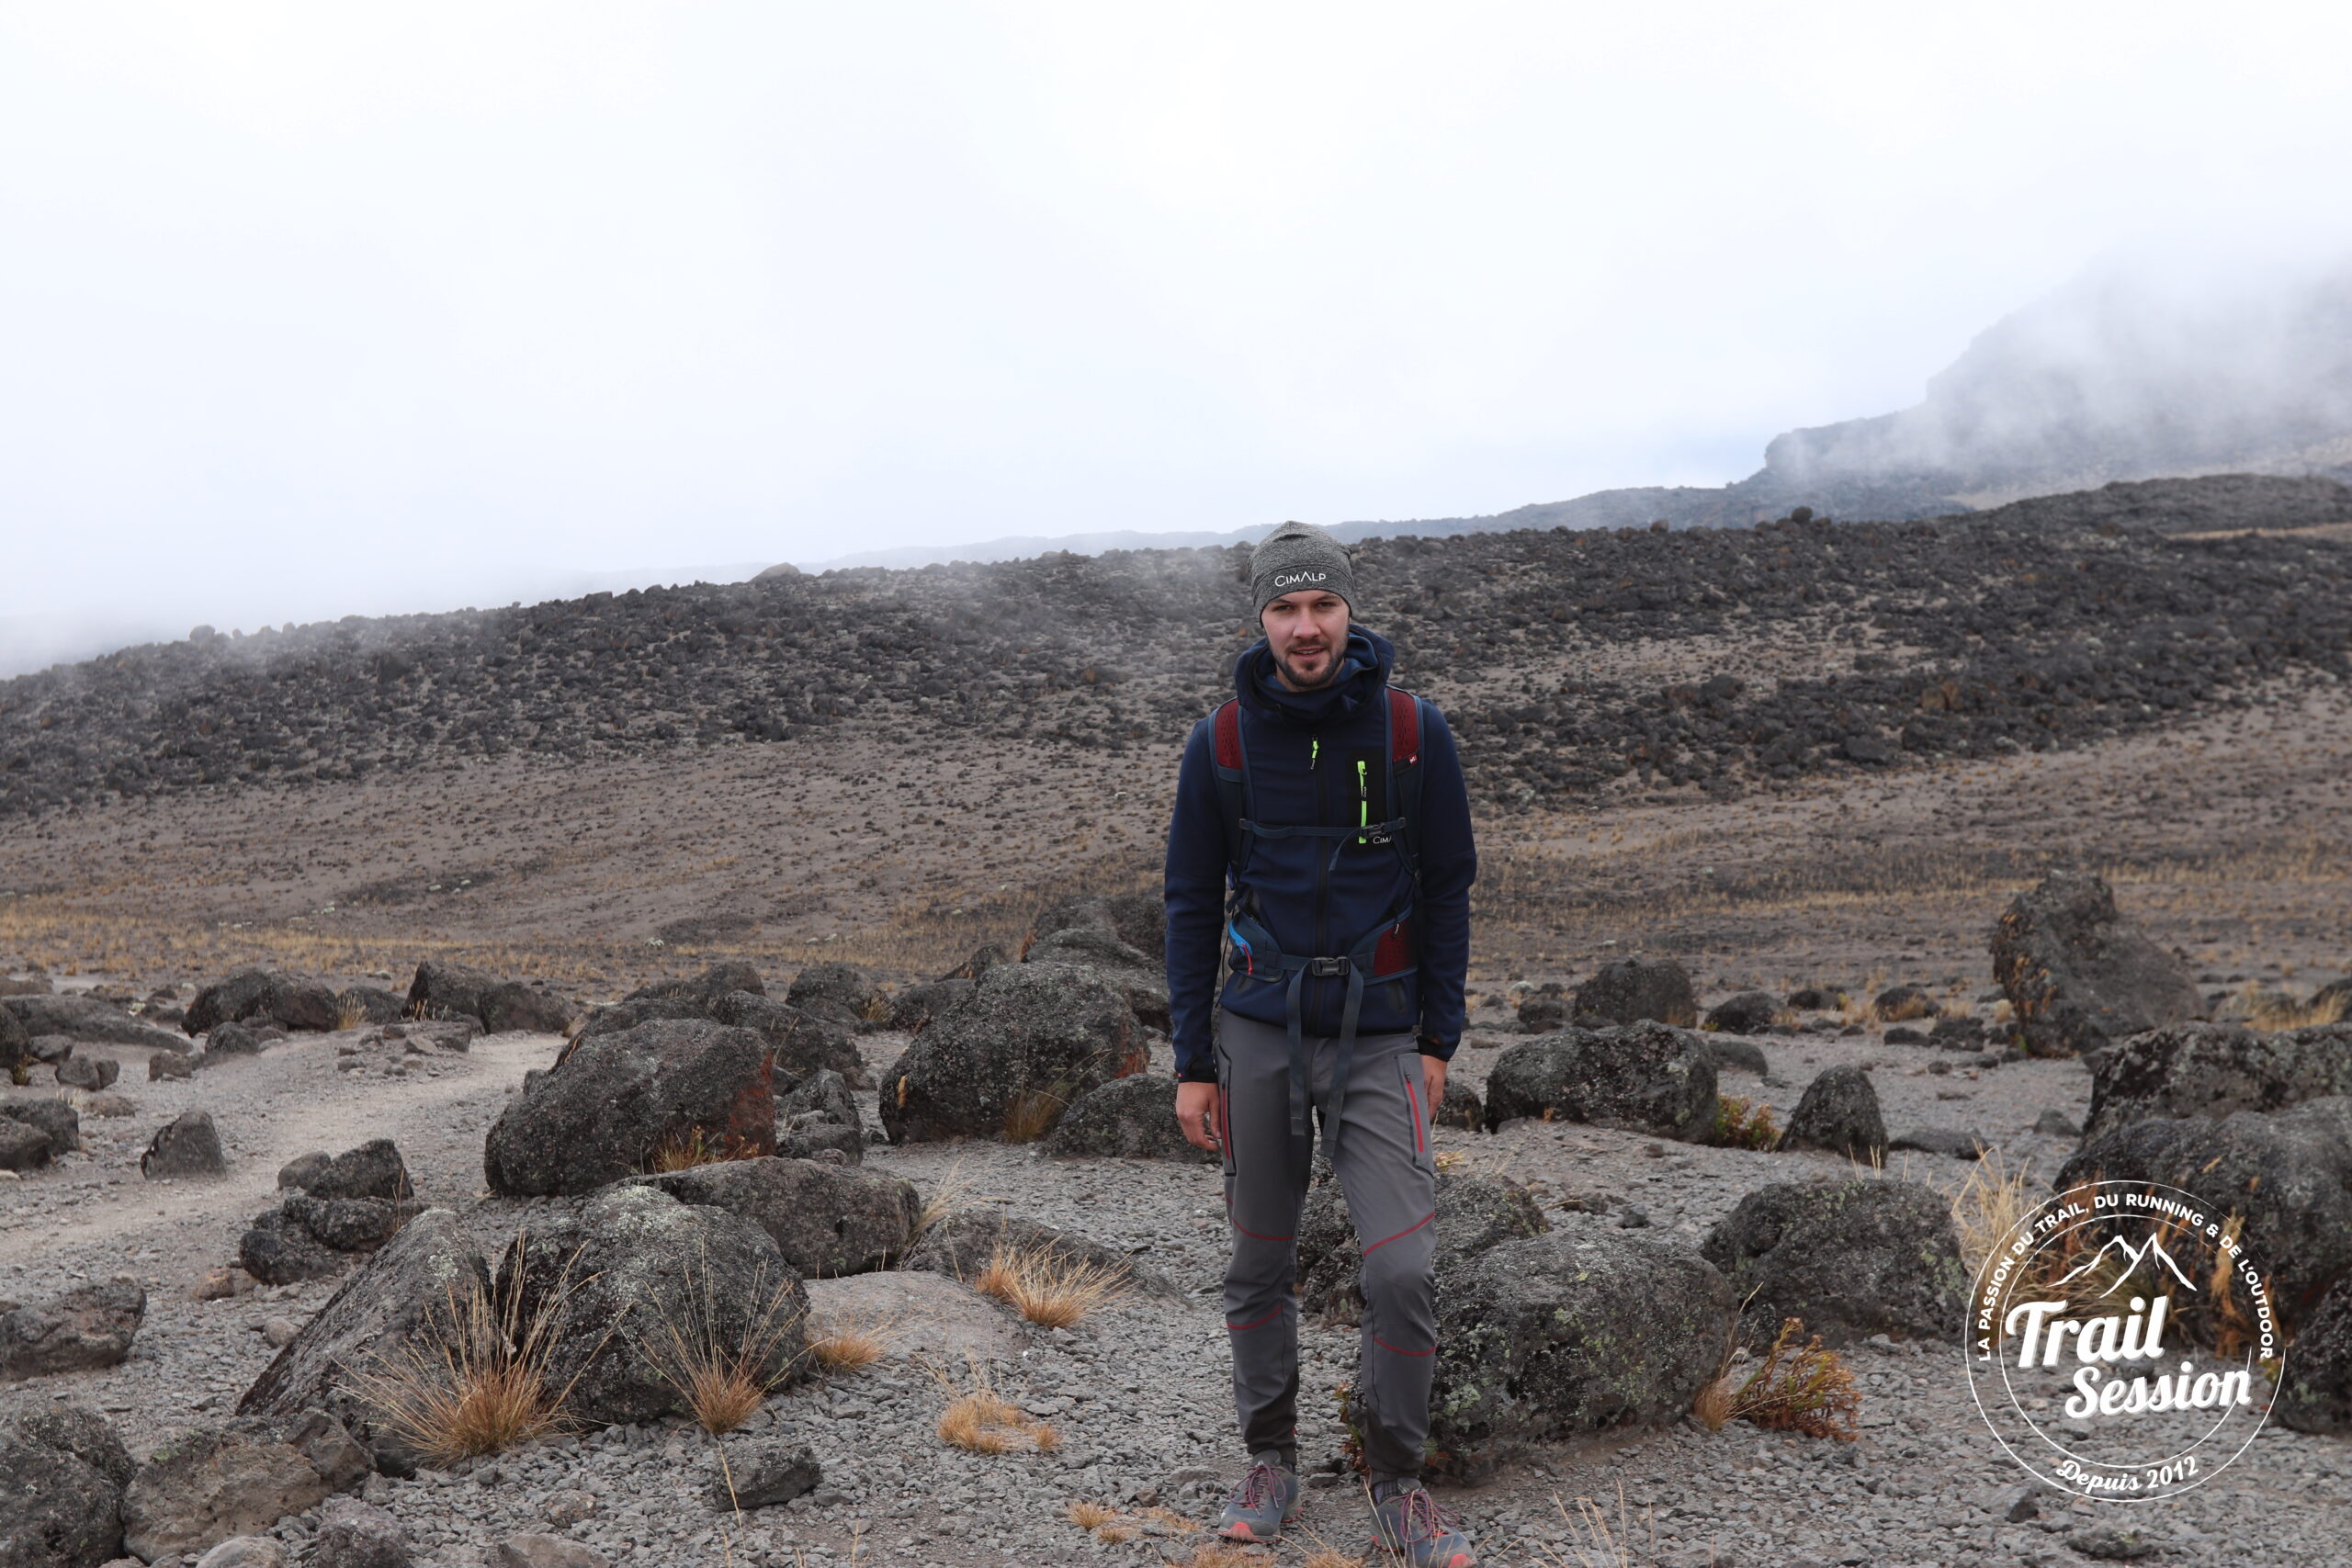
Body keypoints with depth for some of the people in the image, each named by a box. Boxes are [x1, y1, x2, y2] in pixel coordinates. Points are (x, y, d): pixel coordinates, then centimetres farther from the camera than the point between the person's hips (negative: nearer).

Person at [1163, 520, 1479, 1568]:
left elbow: (1447, 889, 4)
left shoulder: (1413, 731, -4)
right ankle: (1270, 1461, 30)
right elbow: (1191, 903, 3)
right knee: (1261, 1264, 10)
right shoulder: (1221, 742, -3)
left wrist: (1439, 1040, 1)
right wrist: (1192, 1062, 0)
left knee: (1403, 1271, -7)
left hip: (1380, 1037, -1)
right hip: (1259, 1029, 1)